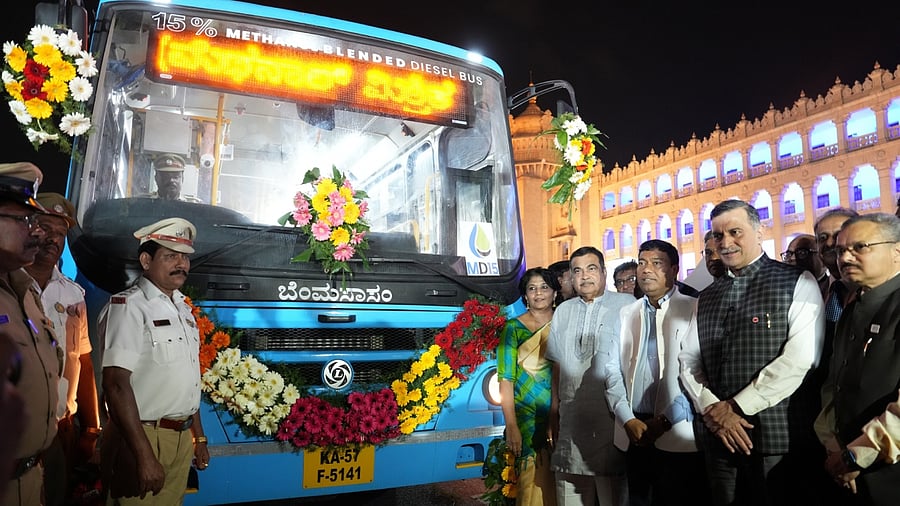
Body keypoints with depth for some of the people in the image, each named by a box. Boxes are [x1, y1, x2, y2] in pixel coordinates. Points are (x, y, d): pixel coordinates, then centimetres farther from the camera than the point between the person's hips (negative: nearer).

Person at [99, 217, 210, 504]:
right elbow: (117, 384, -21)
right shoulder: (129, 307, -14)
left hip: (182, 437, 7)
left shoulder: (182, 309, 11)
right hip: (142, 436, -7)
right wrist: (145, 455, -25)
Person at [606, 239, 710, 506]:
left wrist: (666, 420, -10)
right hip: (635, 433, 4)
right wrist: (628, 420, -6)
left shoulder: (695, 310, -1)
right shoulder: (626, 313, 11)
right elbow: (613, 369, 5)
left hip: (678, 434, -3)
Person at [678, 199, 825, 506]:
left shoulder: (797, 284, -3)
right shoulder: (705, 298, 11)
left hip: (779, 436, -4)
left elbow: (799, 360, -14)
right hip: (717, 437, 4)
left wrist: (736, 407, -13)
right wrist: (712, 410, -10)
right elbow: (689, 362, 7)